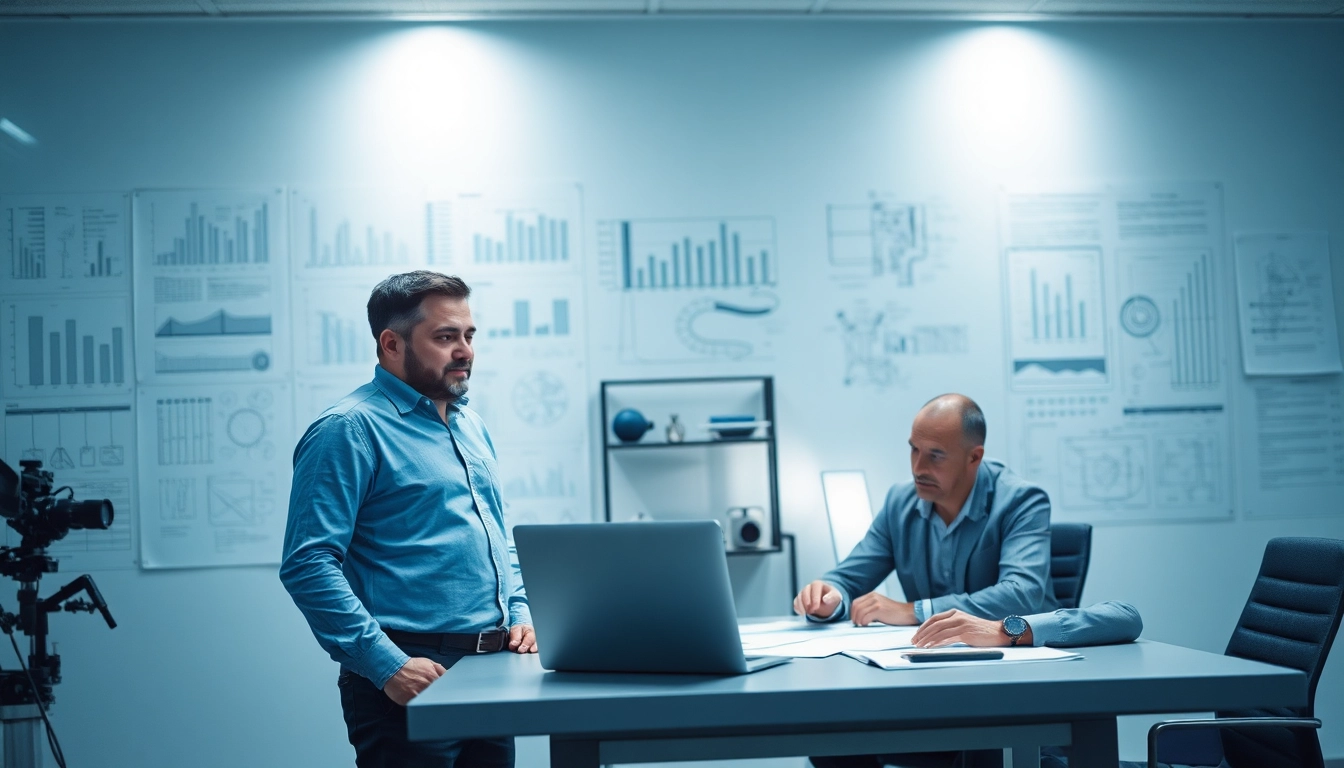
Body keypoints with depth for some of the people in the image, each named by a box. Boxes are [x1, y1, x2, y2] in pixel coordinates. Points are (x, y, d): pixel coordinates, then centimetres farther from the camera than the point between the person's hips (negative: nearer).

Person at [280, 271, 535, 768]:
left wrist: (520, 612, 8)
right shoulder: (350, 429, -10)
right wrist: (386, 664, -23)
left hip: (493, 673, 8)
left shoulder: (471, 426, 17)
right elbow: (307, 565, -18)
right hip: (414, 679, -8)